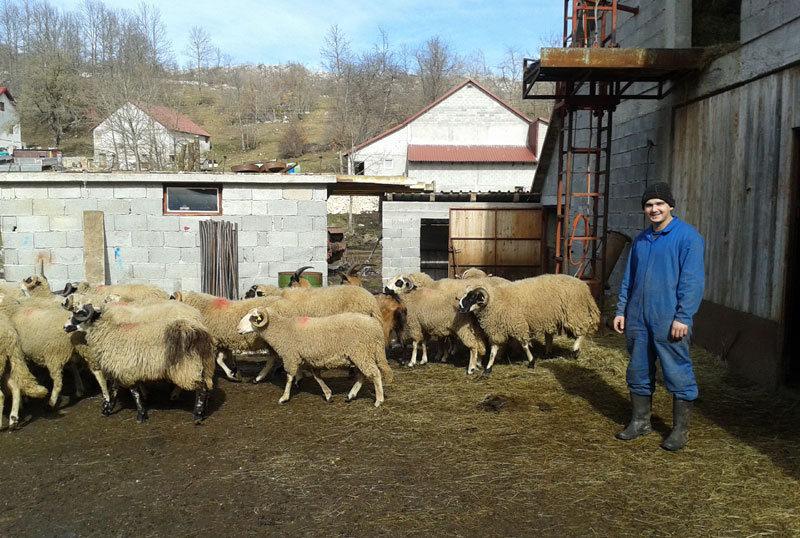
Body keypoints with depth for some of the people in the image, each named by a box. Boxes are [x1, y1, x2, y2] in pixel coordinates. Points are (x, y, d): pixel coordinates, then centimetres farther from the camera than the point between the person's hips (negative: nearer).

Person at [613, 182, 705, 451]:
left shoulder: (687, 236, -6)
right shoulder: (641, 239, 15)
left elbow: (693, 281, -12)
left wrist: (683, 317, -17)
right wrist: (621, 311, 14)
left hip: (669, 321, -6)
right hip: (638, 318, 7)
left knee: (677, 373, 0)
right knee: (638, 371, 12)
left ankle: (680, 429, 13)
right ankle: (640, 421, 26)